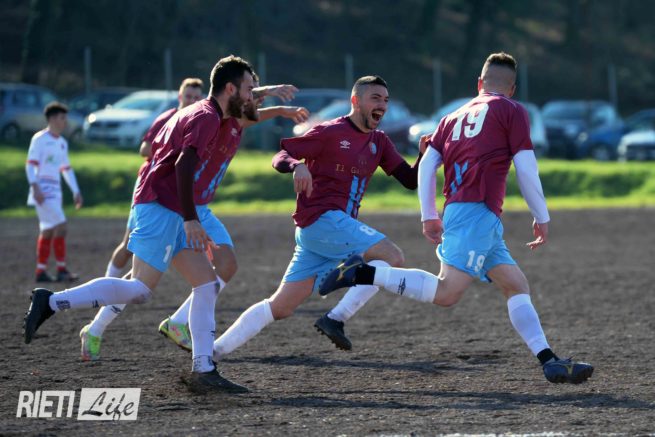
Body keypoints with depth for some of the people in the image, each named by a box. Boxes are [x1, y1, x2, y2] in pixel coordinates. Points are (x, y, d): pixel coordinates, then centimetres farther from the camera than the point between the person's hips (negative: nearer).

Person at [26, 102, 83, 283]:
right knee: (60, 225, -16)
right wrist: (35, 187, -24)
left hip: (55, 192, 8)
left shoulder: (62, 143, 17)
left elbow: (66, 169, 25)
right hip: (42, 191, -8)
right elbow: (30, 164, -13)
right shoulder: (40, 139, -7)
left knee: (48, 231, 8)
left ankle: (41, 271, 11)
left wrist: (76, 191, 20)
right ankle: (61, 270, -13)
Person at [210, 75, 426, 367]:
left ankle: (217, 348, 8)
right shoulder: (330, 132, -4)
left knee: (281, 307, 6)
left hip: (339, 224, 8)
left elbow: (410, 180, 14)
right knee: (393, 257, -19)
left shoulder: (379, 143, 17)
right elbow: (281, 157, -6)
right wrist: (297, 166, -28)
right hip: (322, 219, -8)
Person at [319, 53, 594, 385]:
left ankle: (549, 361, -1)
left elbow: (427, 165, 14)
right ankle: (364, 273, -21)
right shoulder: (512, 111, 7)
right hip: (477, 211, -8)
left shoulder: (455, 117, 24)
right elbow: (526, 170, -1)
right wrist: (542, 219, 7)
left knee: (517, 286, 8)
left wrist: (429, 215, 17)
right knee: (447, 292, -18)